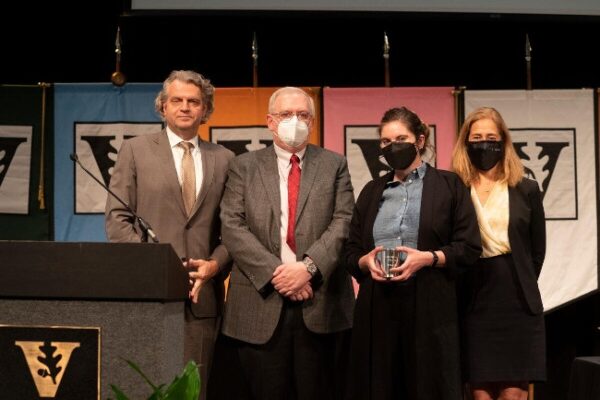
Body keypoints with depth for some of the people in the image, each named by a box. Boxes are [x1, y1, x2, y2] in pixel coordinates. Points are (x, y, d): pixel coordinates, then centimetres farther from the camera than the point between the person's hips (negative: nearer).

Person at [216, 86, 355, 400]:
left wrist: (308, 267, -15)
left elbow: (343, 223, 0)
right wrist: (275, 272, -12)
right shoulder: (244, 166, 10)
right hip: (261, 303, 0)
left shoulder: (334, 165, 11)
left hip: (319, 303, 0)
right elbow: (232, 227, -1)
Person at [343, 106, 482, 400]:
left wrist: (427, 258, -16)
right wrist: (367, 261, -6)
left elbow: (469, 247, -1)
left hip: (430, 307, -3)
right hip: (377, 308, 3)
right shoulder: (372, 191, 15)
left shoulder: (448, 185, 4)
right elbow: (350, 254, 15)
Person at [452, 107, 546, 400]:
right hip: (474, 303, 0)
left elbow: (537, 251, 11)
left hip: (517, 302, 1)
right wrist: (460, 291, 1)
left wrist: (519, 286, 10)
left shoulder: (526, 190, 5)